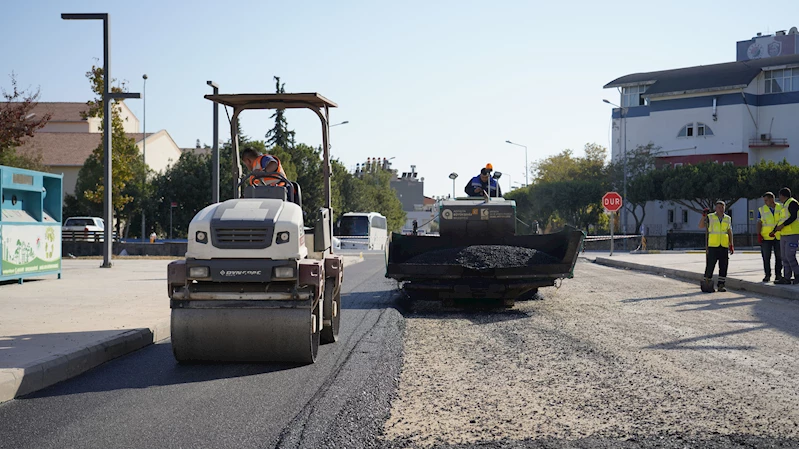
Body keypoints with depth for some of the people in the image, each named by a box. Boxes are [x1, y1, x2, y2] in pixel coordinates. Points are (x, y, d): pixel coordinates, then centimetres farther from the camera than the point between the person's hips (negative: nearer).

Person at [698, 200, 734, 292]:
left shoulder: (728, 218, 13)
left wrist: (731, 245, 8)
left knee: (723, 266, 1)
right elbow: (701, 226, -6)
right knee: (710, 265, -4)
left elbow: (730, 232, 14)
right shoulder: (710, 217, 3)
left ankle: (721, 285, 6)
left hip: (724, 246, 3)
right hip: (713, 246, -3)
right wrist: (703, 216, -19)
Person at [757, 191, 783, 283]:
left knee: (779, 257, 5)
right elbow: (759, 223, 3)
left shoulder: (781, 208, 5)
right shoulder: (761, 209, 4)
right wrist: (759, 235, -8)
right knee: (766, 257, -1)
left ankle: (778, 274, 15)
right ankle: (767, 275, 6)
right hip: (766, 237, 0)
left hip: (779, 237, 0)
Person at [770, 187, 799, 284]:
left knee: (790, 256, -13)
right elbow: (781, 220, 28)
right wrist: (774, 230, 30)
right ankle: (786, 277, 7)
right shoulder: (784, 205, 22)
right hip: (784, 235, 10)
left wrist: (783, 225, -22)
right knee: (785, 257, 6)